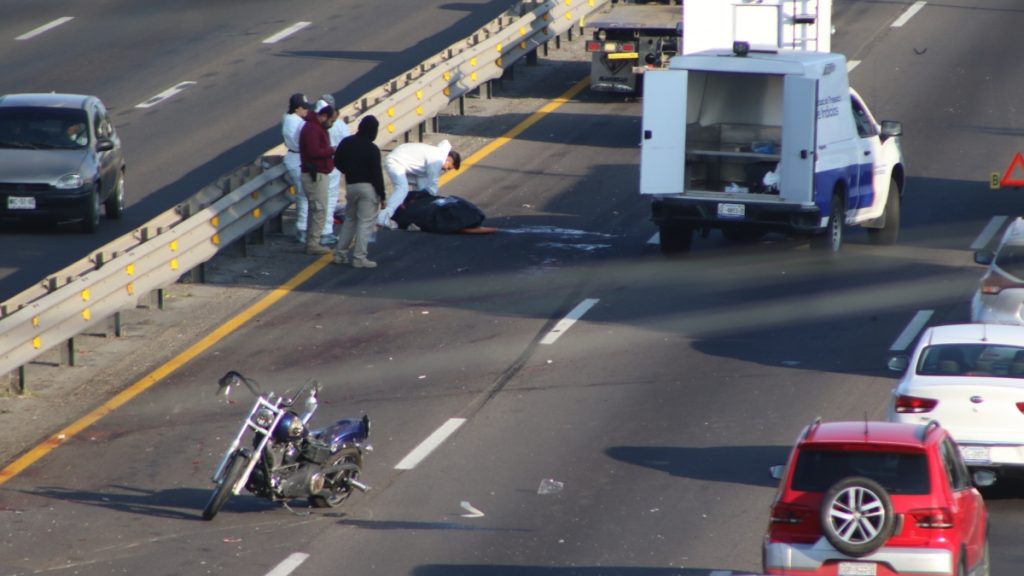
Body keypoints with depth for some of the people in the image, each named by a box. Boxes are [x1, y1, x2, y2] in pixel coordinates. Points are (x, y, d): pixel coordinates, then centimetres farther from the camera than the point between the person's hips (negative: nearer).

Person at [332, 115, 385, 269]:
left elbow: (337, 162, 13)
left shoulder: (346, 143, 4)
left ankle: (340, 253, 18)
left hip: (350, 185, 6)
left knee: (350, 219, 20)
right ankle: (359, 258, -5)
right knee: (366, 222, -2)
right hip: (368, 187, -6)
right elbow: (377, 173, -14)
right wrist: (381, 195, -9)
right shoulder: (372, 149, -15)